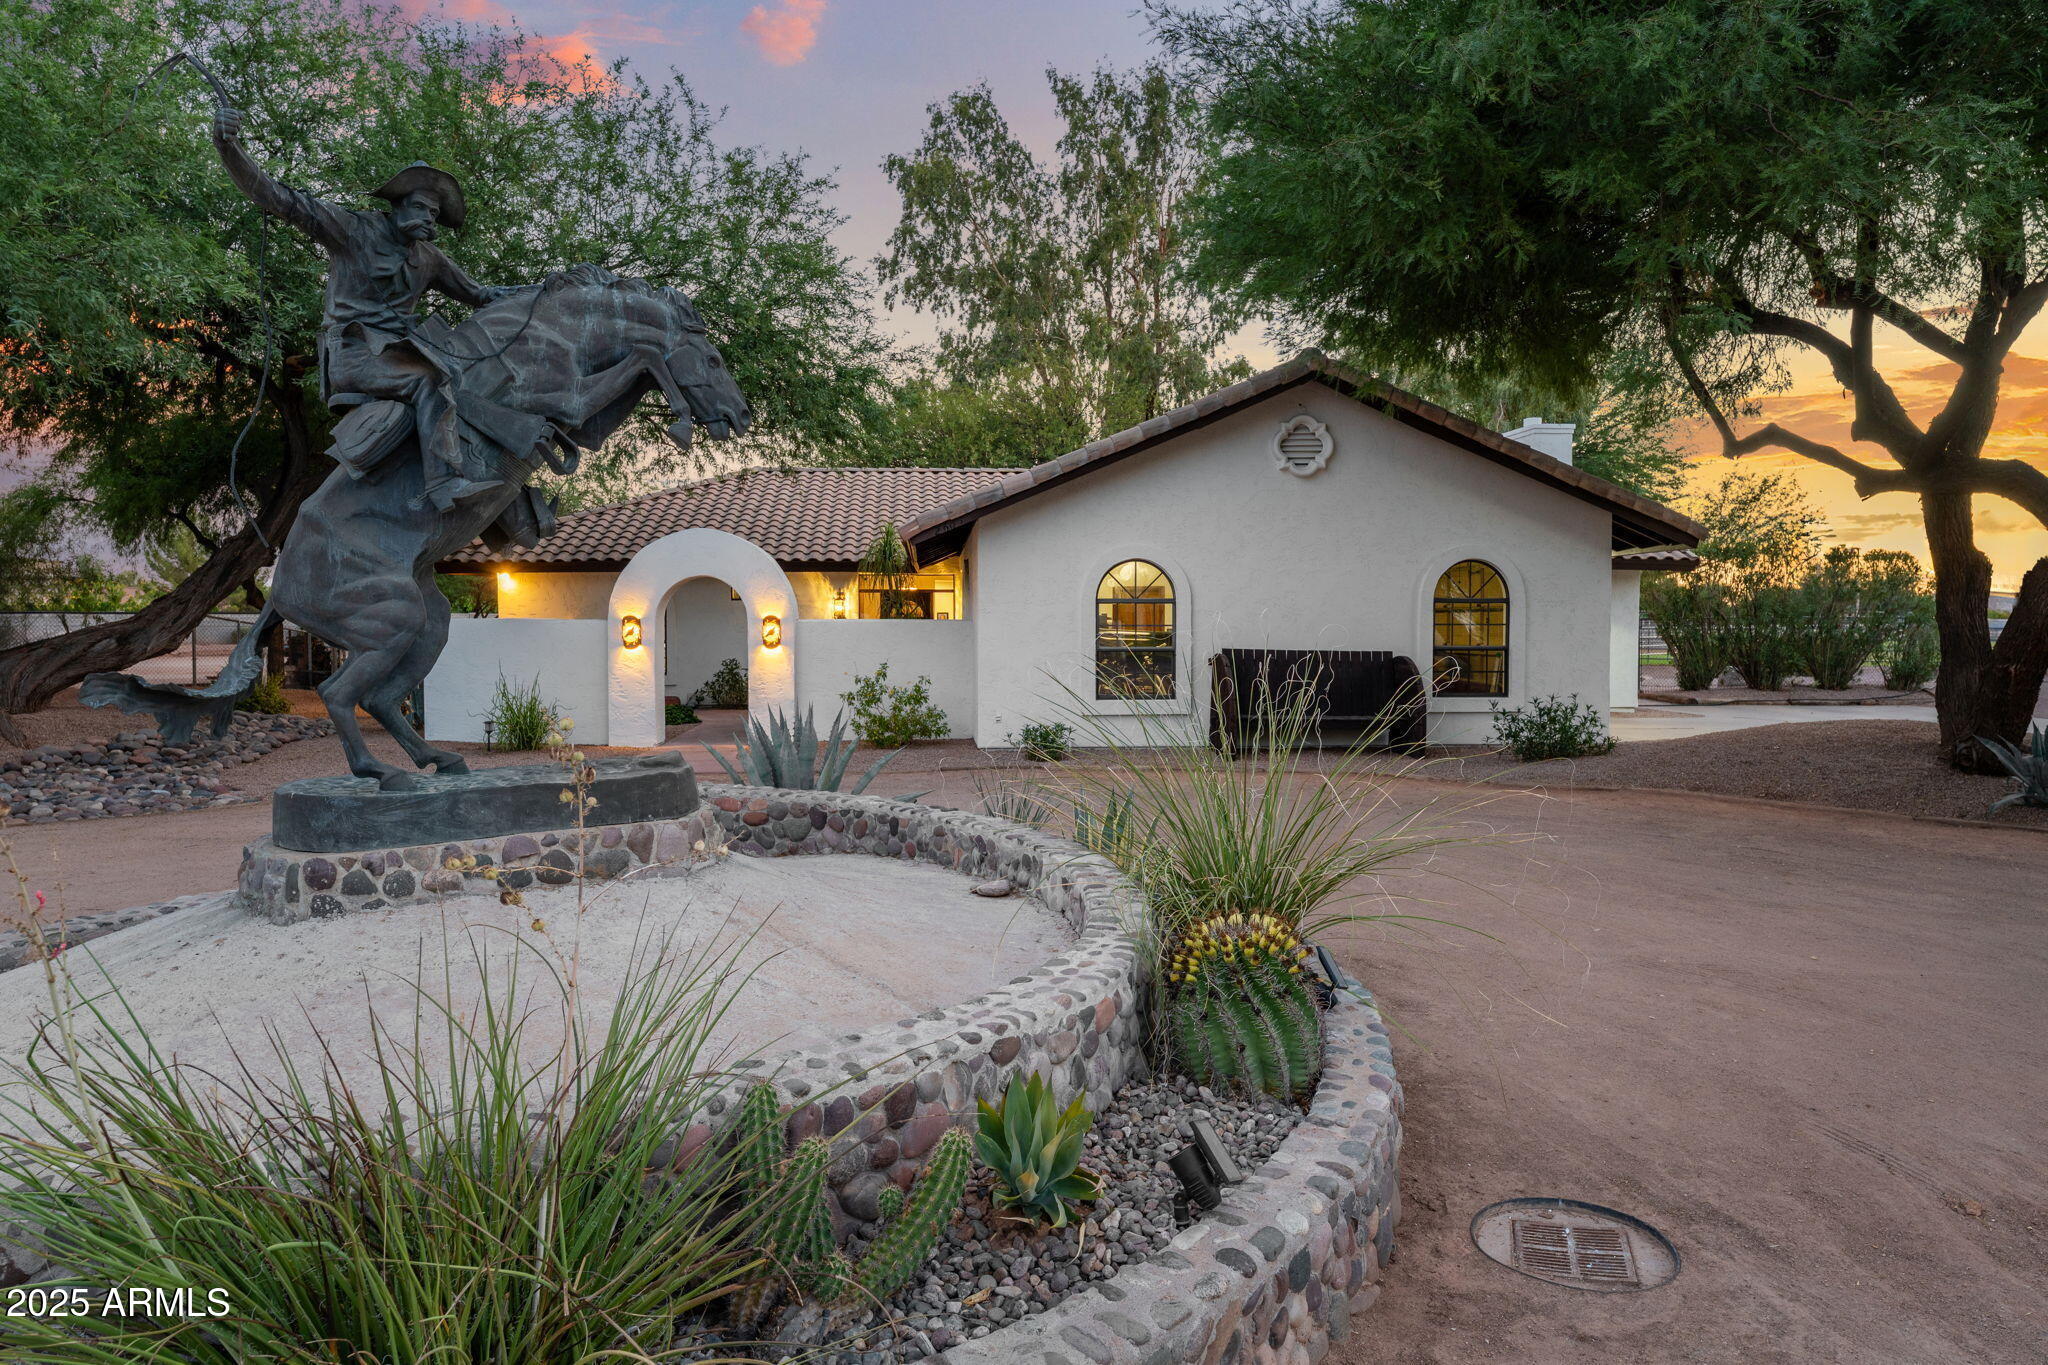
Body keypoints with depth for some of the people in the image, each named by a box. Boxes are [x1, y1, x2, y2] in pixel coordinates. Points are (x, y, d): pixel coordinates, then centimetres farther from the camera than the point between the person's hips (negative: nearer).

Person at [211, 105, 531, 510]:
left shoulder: (429, 258, 19)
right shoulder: (356, 229, 1)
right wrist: (228, 148, -19)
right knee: (429, 381, -32)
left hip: (396, 350, 8)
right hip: (352, 353, -8)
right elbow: (280, 199, -6)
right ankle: (446, 482, -44)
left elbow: (475, 293, 27)